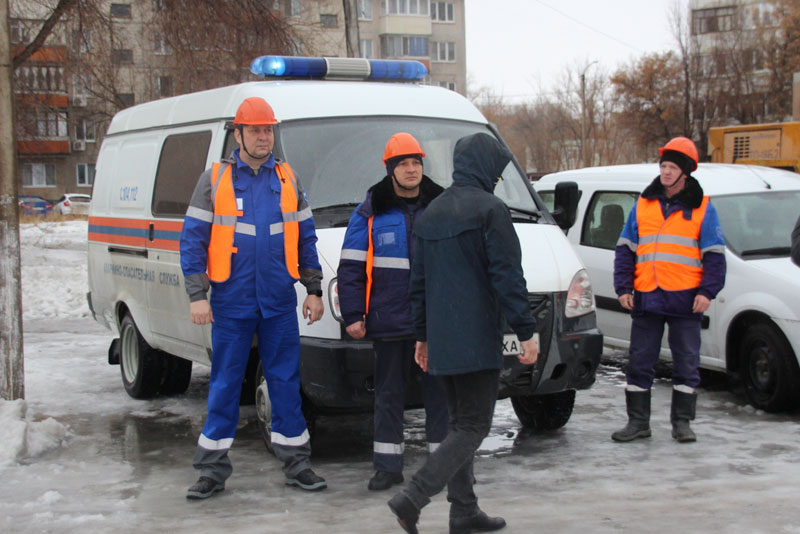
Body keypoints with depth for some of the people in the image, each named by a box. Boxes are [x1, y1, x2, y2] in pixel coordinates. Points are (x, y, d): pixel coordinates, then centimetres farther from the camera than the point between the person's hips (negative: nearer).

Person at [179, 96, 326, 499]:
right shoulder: (214, 180, 2)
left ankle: (296, 464, 16)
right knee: (224, 385, 4)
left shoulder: (287, 180, 9)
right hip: (231, 303, -2)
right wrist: (197, 295, -8)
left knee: (286, 382, 6)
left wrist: (314, 289, 8)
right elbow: (192, 240, 0)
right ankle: (213, 469, 13)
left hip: (280, 303, 2)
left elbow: (306, 239, 13)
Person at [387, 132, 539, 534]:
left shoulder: (431, 213, 16)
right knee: (474, 425, -4)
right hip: (476, 338, -8)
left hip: (440, 338, 8)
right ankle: (412, 498, -14)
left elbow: (419, 281, 19)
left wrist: (422, 335, 24)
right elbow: (507, 276, -14)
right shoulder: (489, 209, -9)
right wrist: (526, 331, -11)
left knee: (460, 421, 15)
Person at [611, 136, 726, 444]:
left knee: (686, 362, 4)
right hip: (646, 298, 2)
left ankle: (682, 422, 15)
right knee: (639, 361, 5)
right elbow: (625, 249, 13)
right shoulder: (643, 205, 12)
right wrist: (623, 288, 2)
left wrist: (707, 291, -9)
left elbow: (714, 254, 3)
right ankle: (638, 422, 13)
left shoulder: (702, 208, 5)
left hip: (685, 299, -2)